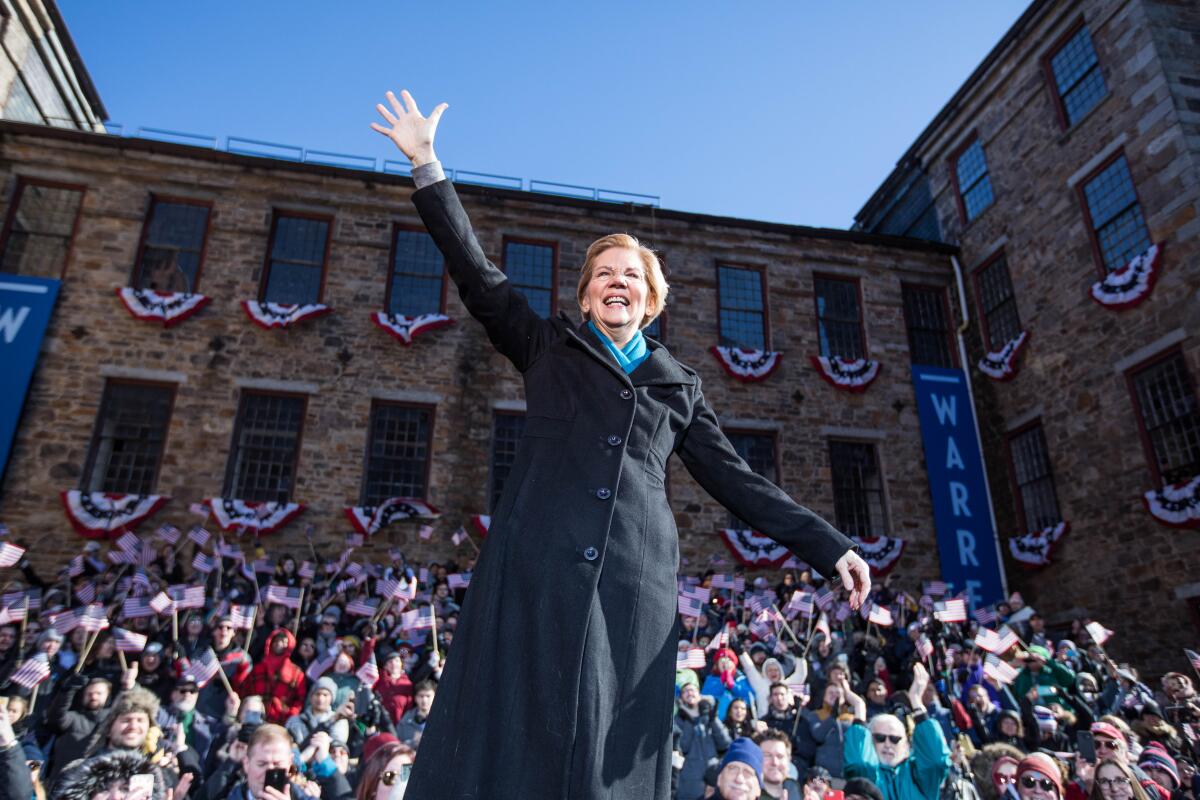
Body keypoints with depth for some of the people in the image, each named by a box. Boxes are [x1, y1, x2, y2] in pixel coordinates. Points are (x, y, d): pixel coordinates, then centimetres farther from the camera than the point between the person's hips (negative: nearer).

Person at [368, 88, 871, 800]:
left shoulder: (678, 385, 19)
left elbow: (736, 479, 17)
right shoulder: (549, 347, 16)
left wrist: (830, 547, 11)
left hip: (637, 581, 2)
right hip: (536, 567, -1)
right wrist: (426, 163, 5)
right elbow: (479, 276, 9)